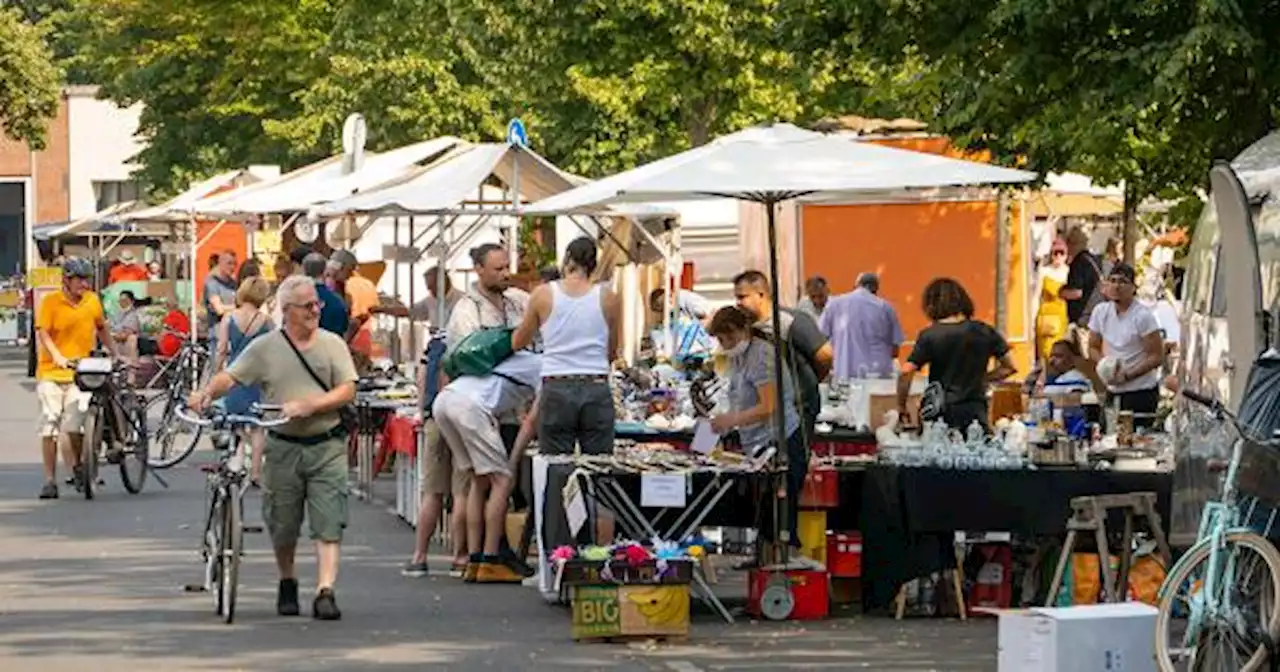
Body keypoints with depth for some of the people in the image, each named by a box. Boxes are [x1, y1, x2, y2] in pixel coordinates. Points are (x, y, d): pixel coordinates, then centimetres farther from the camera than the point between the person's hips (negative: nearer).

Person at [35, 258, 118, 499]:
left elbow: (101, 329, 22)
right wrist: (58, 357, -29)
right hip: (50, 372, -2)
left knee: (74, 426, -9)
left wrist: (115, 354, 18)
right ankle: (50, 480, 3)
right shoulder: (50, 302, -4)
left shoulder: (92, 301, 7)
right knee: (50, 426, -2)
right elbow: (42, 333, -13)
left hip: (80, 373, 2)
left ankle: (76, 466, 17)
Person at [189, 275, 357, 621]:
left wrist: (309, 405, -16)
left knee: (329, 523, -9)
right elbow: (230, 377, -2)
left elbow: (347, 390, -2)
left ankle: (325, 592, -11)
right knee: (282, 524, 9)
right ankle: (287, 584, 30)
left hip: (326, 446, 0)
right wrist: (207, 392, -23)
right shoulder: (265, 347, 3)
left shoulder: (332, 344, 5)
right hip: (283, 446, 0)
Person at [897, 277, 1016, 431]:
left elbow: (906, 373, -11)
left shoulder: (929, 336, -6)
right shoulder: (985, 332, 5)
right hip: (975, 411, 3)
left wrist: (901, 406, 1)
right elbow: (1008, 367, 12)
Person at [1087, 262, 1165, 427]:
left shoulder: (1143, 316, -11)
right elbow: (1093, 348, 16)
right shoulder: (1101, 312, 5)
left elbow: (1157, 357, -11)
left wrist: (1127, 375, -17)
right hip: (1112, 391, 5)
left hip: (1141, 391, -5)